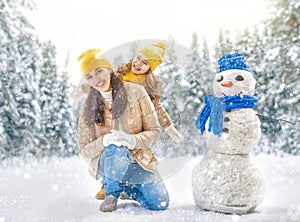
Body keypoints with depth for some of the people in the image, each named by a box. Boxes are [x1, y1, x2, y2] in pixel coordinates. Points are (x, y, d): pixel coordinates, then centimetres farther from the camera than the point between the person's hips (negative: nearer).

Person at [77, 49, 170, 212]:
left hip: (139, 161, 1)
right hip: (107, 163, -1)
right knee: (117, 150, -36)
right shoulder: (88, 107, -4)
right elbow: (83, 149, -5)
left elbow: (154, 131, -7)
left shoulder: (135, 92, -8)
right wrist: (104, 141, -26)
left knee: (160, 204, -14)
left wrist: (132, 140, -28)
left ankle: (126, 187, 17)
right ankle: (111, 192, -5)